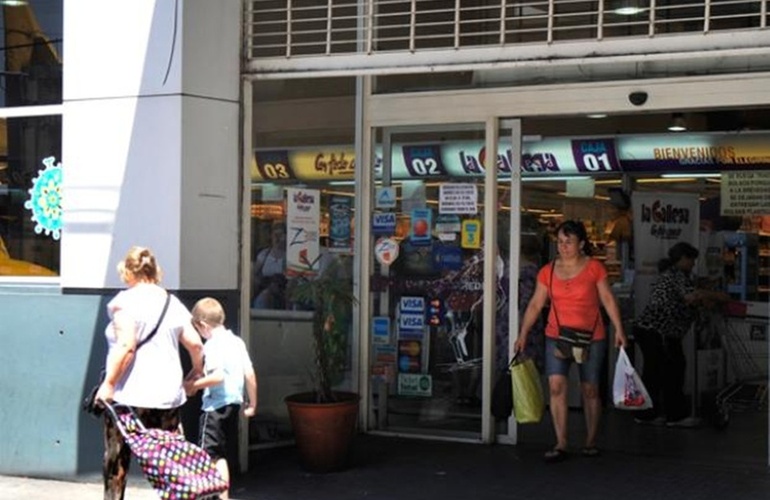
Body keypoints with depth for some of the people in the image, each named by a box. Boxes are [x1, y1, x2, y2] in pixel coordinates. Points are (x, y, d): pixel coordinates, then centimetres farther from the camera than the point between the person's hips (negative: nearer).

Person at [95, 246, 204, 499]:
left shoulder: (126, 301, -8)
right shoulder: (173, 303, 9)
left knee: (116, 462, 4)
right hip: (167, 393, 5)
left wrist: (108, 383, -16)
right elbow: (195, 344, 9)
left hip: (129, 395, -5)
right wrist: (197, 372, 28)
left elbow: (126, 346, -19)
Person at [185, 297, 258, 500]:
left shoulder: (213, 344, -14)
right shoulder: (237, 341, 9)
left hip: (215, 405, -8)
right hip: (234, 403, 8)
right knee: (220, 454, 17)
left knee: (209, 454, -4)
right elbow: (250, 374, 9)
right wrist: (252, 403, 16)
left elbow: (217, 376, -25)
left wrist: (194, 385, -12)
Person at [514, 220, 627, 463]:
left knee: (589, 389, 5)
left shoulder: (594, 268, -1)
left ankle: (591, 441, 19)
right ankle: (561, 444, -10)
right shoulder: (547, 272, 5)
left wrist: (618, 329, -8)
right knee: (556, 385, -12)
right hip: (557, 337, 2)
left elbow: (608, 300, 0)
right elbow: (535, 305, 6)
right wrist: (523, 334, -1)